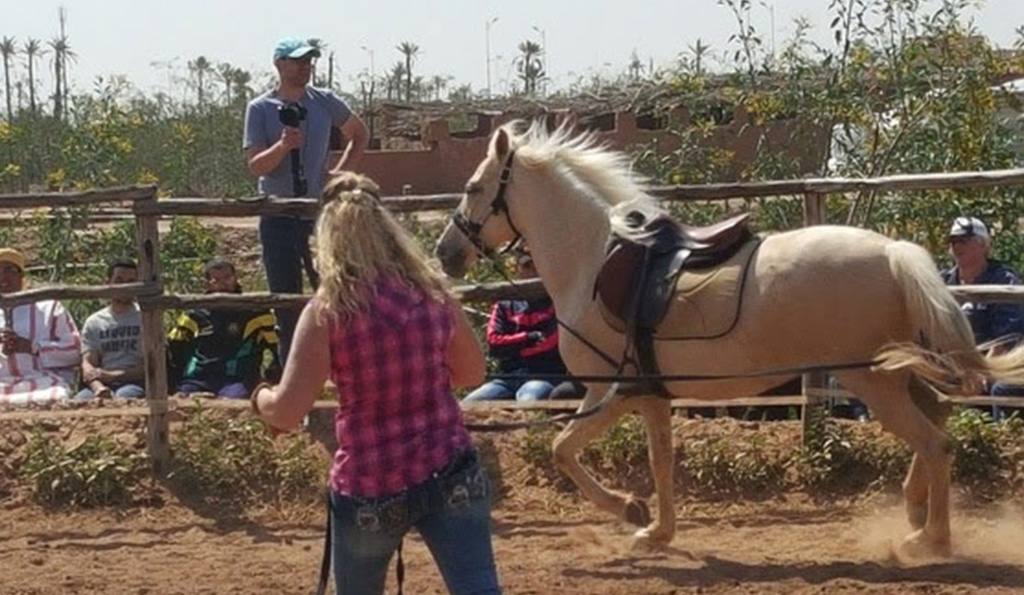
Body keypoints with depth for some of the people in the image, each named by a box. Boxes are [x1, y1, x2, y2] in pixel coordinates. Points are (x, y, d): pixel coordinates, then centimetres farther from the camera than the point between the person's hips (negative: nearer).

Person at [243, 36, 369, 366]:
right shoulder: (260, 109, -1)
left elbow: (359, 135, 20)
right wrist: (283, 146, -25)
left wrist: (342, 170, 5)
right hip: (278, 218, -1)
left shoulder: (325, 102, 5)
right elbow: (255, 165, -8)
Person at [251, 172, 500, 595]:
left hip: (369, 489, -2)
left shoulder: (327, 313, -11)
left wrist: (261, 399, 10)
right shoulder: (434, 296, 0)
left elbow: (287, 412, -12)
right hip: (450, 476, 2)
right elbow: (472, 372, 15)